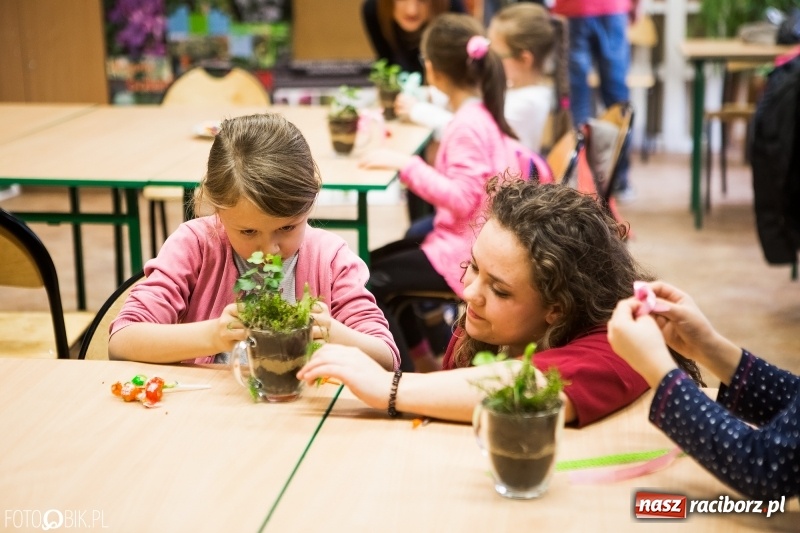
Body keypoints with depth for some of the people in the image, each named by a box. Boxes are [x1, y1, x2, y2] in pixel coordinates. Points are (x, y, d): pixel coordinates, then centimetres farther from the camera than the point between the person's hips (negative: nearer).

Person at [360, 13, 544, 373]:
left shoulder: (468, 124, -22)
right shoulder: (482, 114, 8)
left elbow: (461, 198, -27)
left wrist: (405, 164, -27)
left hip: (462, 254, -11)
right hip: (465, 241, 11)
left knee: (368, 284, -12)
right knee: (375, 262, 20)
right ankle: (423, 361, 25)